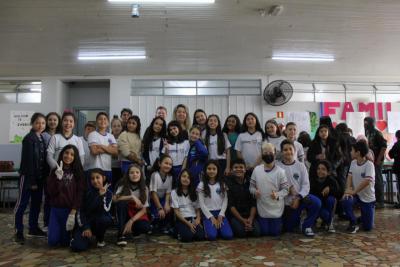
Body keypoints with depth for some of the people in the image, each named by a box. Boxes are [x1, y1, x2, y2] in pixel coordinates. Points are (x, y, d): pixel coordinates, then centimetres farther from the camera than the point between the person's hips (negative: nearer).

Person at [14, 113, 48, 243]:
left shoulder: (42, 138, 11)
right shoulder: (28, 138, -11)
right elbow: (28, 161, -16)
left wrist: (44, 177, 7)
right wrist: (31, 180, -17)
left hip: (39, 176, 8)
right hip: (27, 176, -8)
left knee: (37, 203, 13)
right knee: (22, 203, 0)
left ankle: (33, 228, 25)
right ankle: (18, 231, 7)